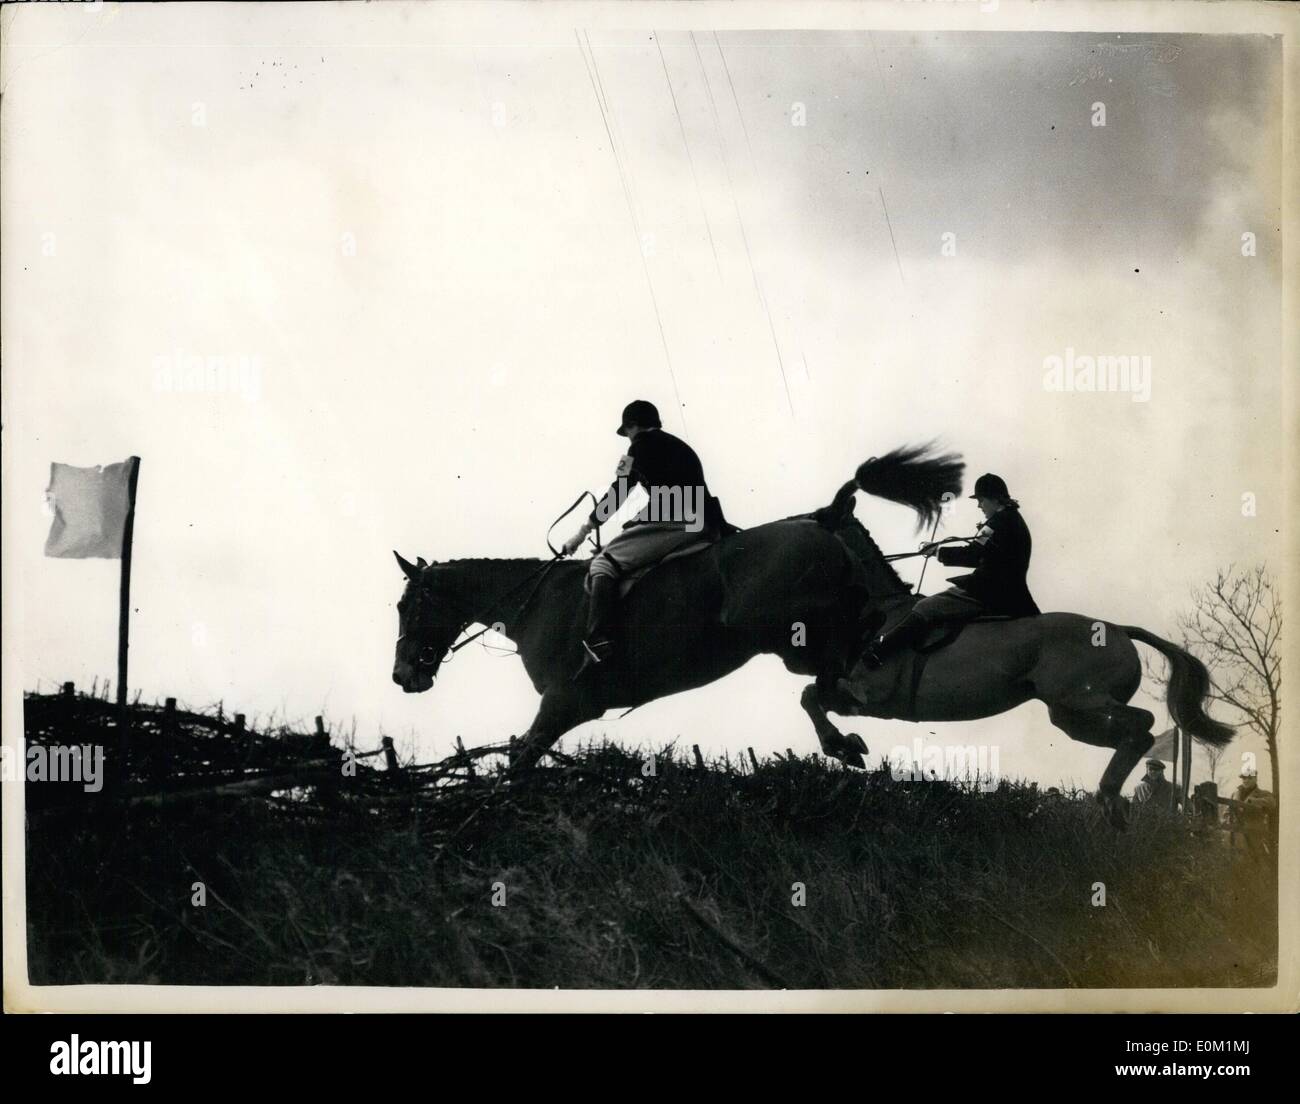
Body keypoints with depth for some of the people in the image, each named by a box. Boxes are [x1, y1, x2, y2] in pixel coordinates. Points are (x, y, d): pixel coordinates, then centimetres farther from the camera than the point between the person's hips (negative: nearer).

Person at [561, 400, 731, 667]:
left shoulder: (643, 443, 10)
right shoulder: (681, 446, 31)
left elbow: (620, 491, 6)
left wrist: (584, 530, 10)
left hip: (673, 520, -8)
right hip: (706, 527, 8)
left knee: (603, 564, -8)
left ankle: (598, 645, -29)